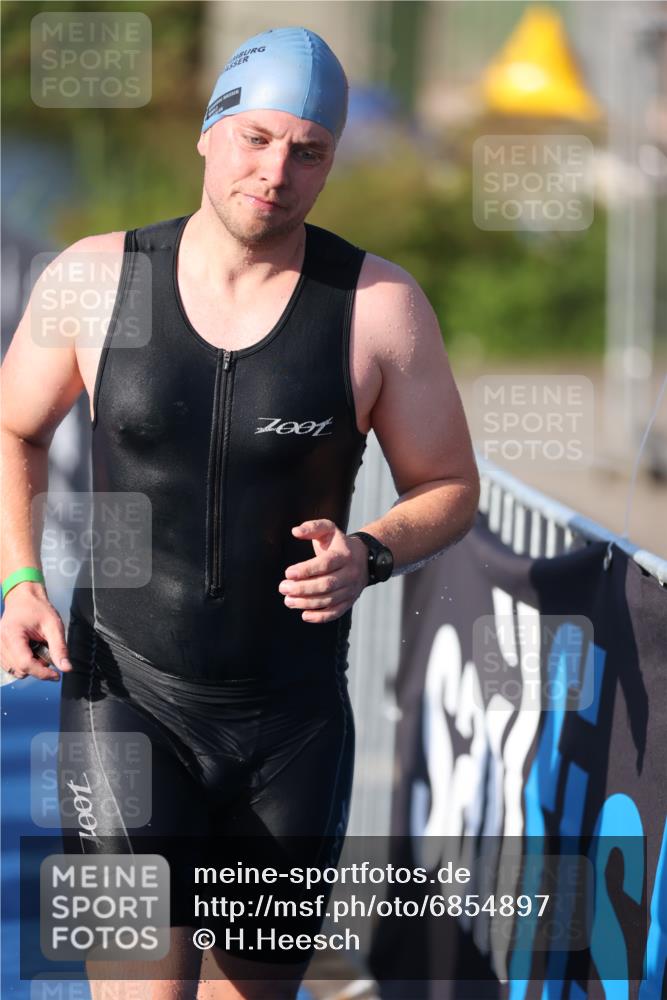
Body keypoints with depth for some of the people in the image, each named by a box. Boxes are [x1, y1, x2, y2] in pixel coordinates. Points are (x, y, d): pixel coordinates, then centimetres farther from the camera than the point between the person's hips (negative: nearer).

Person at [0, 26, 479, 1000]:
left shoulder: (380, 306, -7)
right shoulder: (98, 276, -5)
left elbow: (450, 487, 3)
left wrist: (368, 555, -18)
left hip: (295, 712, 1)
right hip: (127, 693, -1)